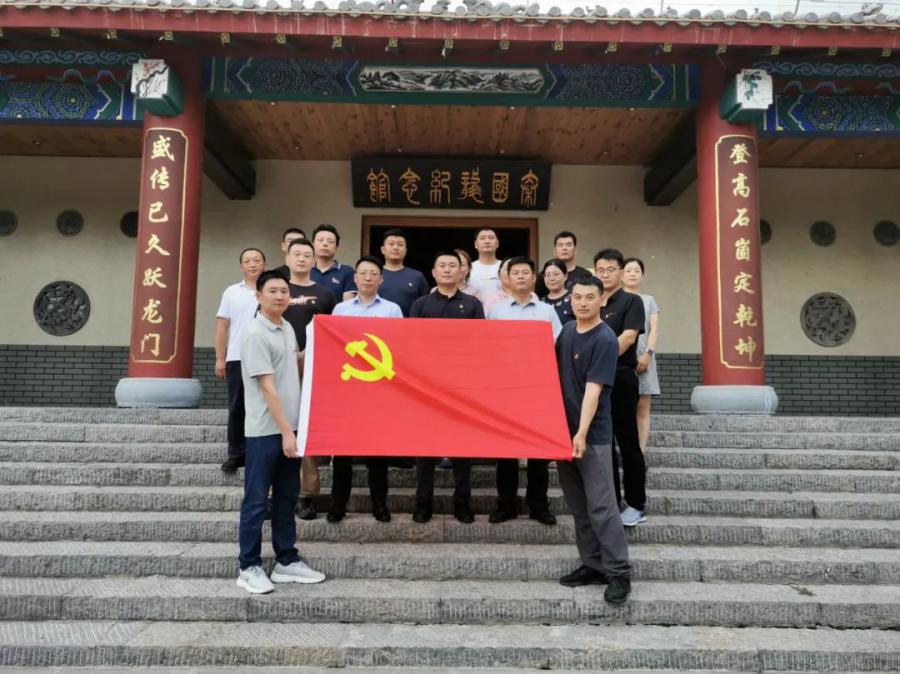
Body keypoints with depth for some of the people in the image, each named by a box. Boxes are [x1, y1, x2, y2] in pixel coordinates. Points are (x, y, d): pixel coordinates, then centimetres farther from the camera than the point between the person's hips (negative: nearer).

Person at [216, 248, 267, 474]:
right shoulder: (232, 292, 9)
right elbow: (222, 327, 8)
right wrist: (220, 358, 3)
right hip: (237, 359, 1)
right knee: (237, 408, 5)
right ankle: (236, 454, 14)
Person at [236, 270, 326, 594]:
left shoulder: (288, 328, 10)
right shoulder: (255, 334, -14)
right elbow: (267, 387, -19)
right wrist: (285, 431, -20)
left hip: (290, 427, 8)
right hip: (265, 431, -8)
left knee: (286, 498, 14)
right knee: (257, 501, 3)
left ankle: (286, 562, 24)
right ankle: (249, 568, 14)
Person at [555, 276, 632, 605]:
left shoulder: (605, 340, -13)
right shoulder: (567, 330, 9)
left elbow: (593, 389, -20)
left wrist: (582, 433, -26)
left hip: (592, 436, -7)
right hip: (563, 429, 8)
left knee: (601, 506, -3)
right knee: (578, 506, 13)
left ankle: (619, 573, 7)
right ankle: (593, 565, 23)